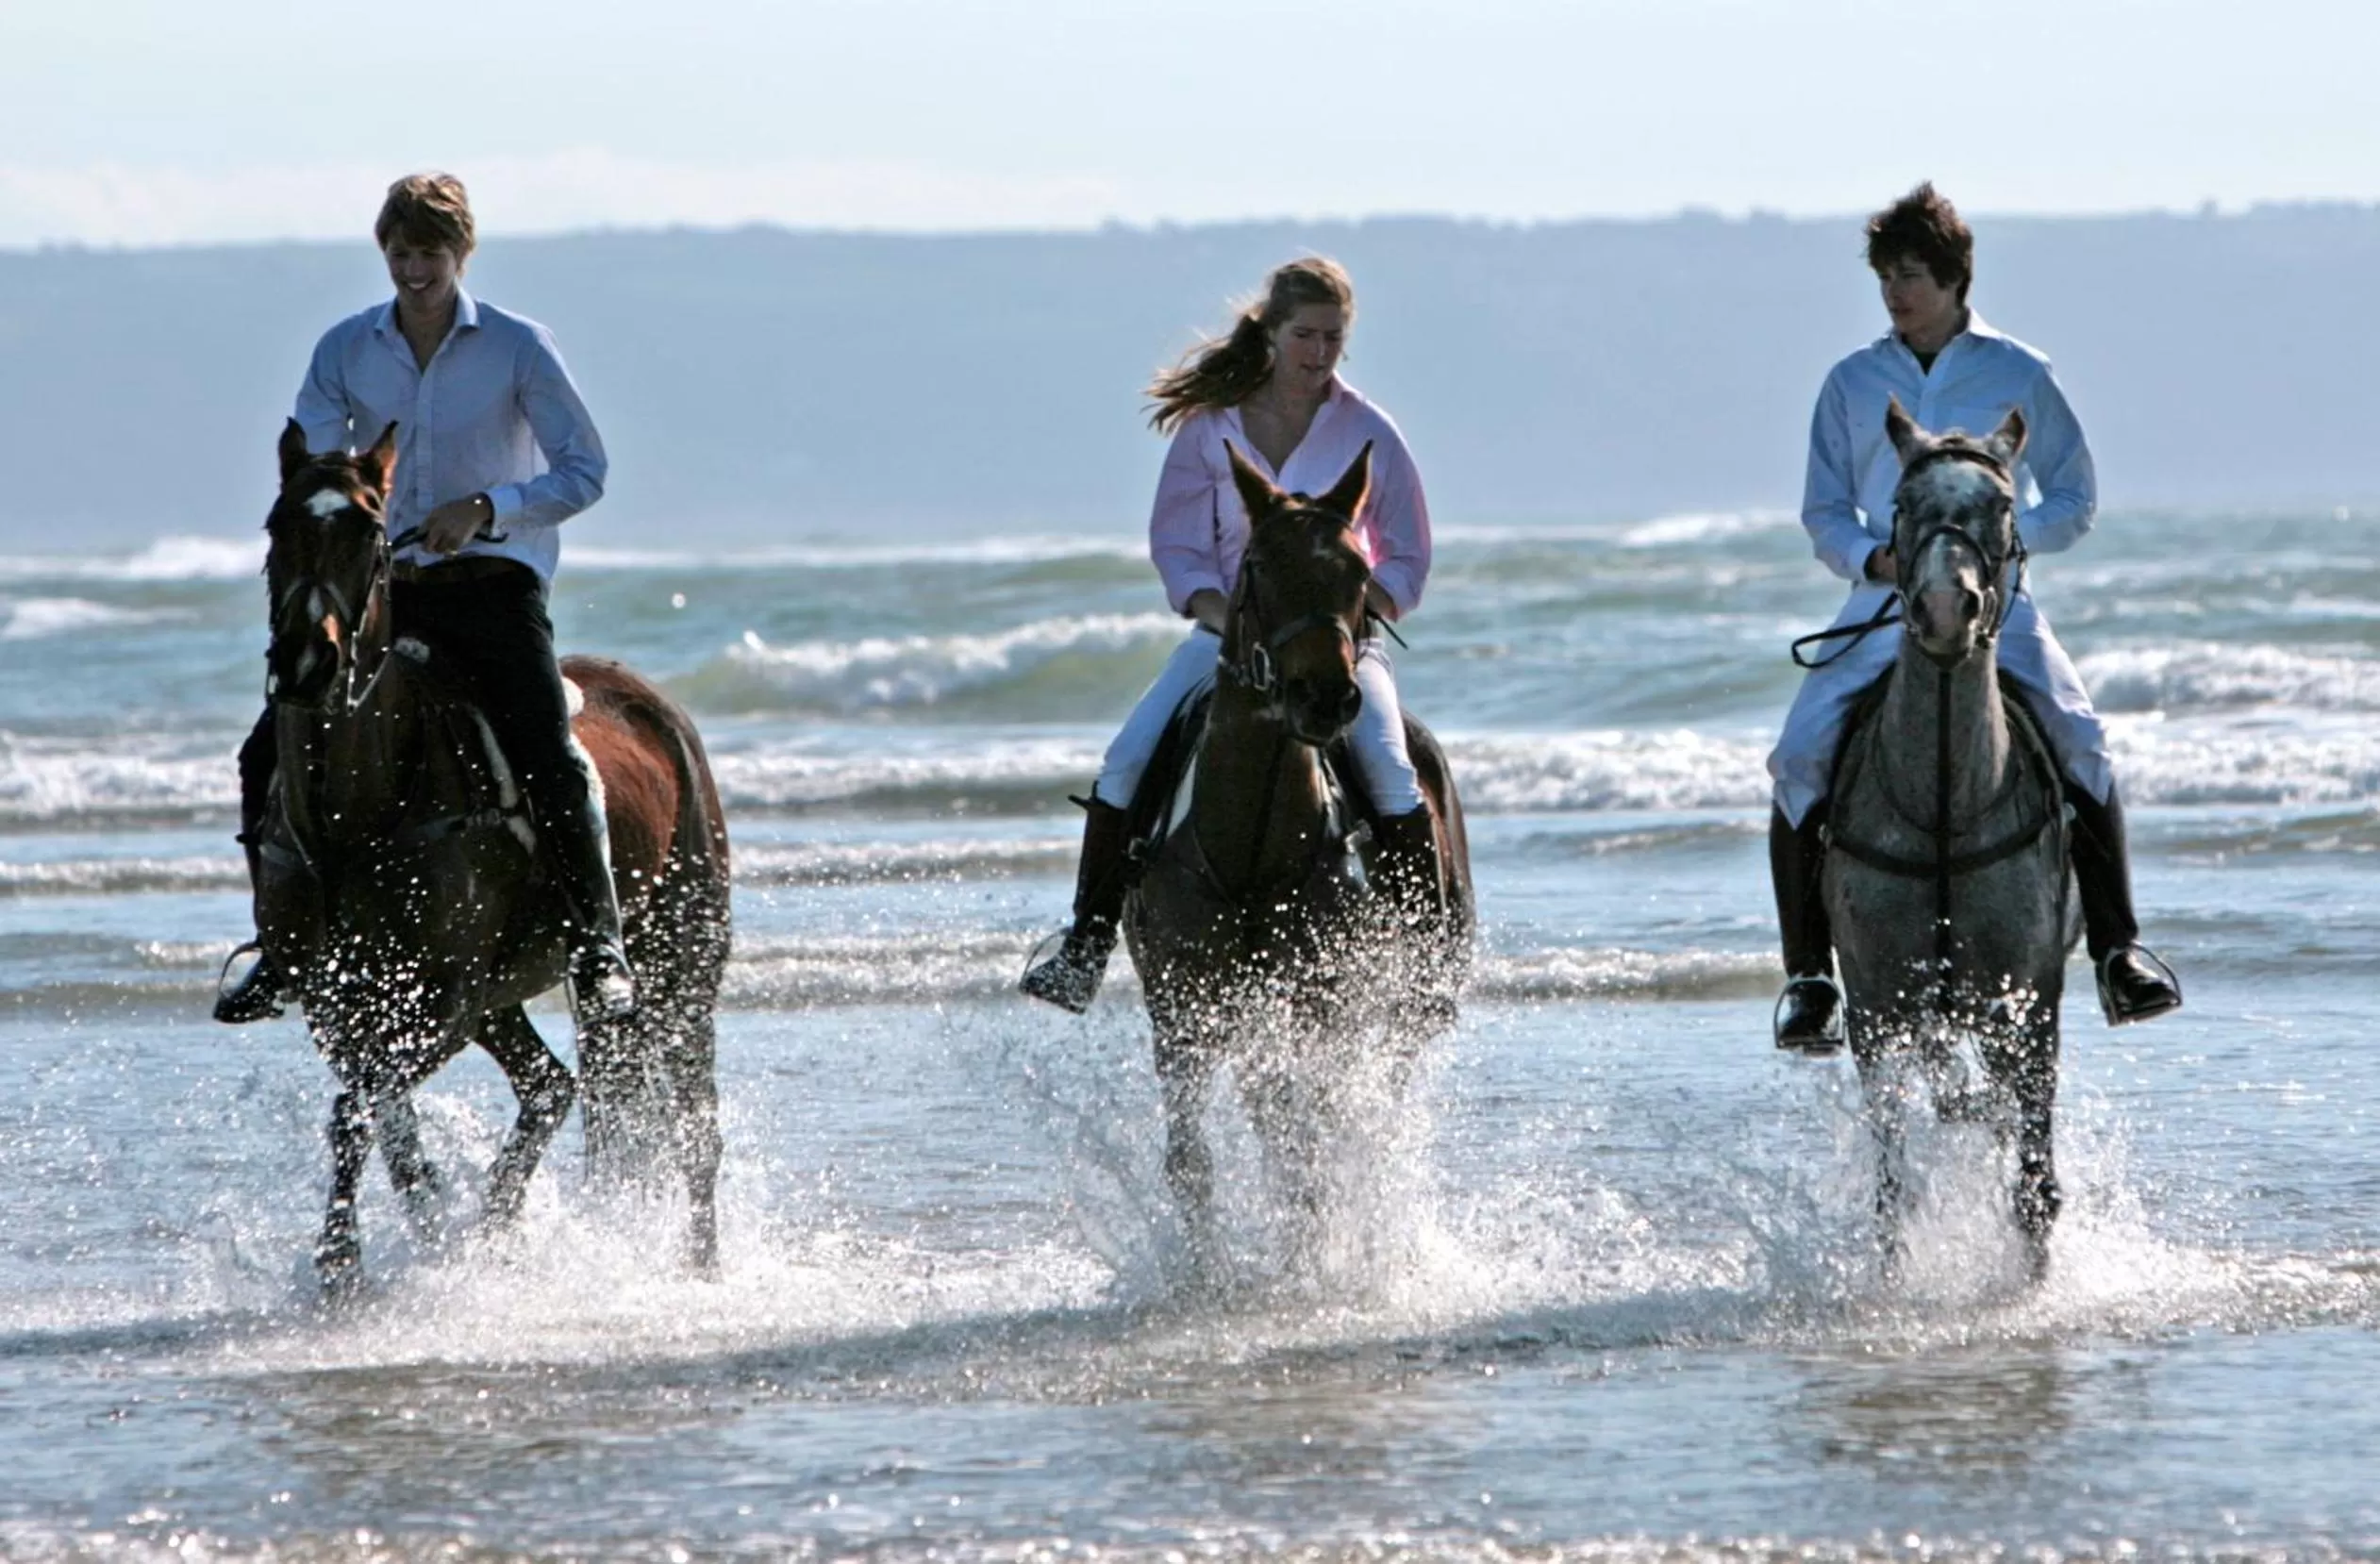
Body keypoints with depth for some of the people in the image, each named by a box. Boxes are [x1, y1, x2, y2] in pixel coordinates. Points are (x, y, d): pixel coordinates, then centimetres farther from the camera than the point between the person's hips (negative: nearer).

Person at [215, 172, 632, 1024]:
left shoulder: (518, 347, -6)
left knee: (549, 761, -22)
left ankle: (598, 947, -8)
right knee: (269, 757, -7)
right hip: (380, 588, 4)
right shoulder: (345, 351, 3)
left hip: (491, 581, -4)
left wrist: (485, 508, -22)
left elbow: (584, 470, -7)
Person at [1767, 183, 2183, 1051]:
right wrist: (1873, 557, -8)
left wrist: (2002, 537, -11)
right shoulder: (1852, 384, 10)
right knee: (1800, 762, -17)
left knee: (2080, 743, -24)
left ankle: (2117, 952, -17)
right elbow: (1824, 511, 14)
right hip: (1885, 606, 2)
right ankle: (1807, 973, -8)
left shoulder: (2019, 376, 5)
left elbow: (2074, 501, 8)